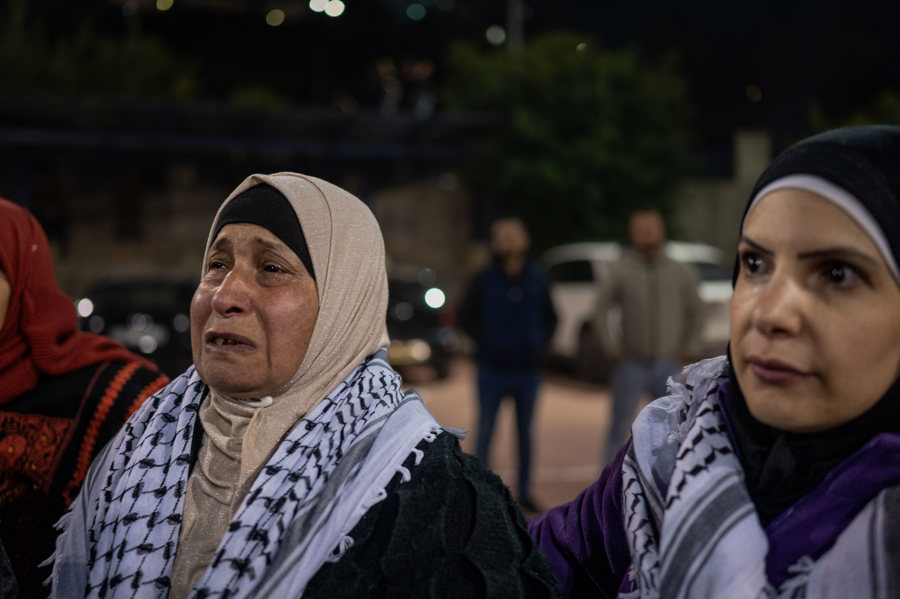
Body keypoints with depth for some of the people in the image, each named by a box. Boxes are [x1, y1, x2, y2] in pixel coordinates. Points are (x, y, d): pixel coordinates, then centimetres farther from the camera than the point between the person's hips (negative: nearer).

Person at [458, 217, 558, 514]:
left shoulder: (536, 278, 4)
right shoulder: (485, 279, -4)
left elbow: (550, 317, 15)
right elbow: (466, 316, 4)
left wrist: (540, 343, 3)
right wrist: (485, 343, -4)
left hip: (528, 370, 2)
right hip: (493, 371, -2)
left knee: (525, 433, 10)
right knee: (485, 433, 1)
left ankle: (525, 492, 21)